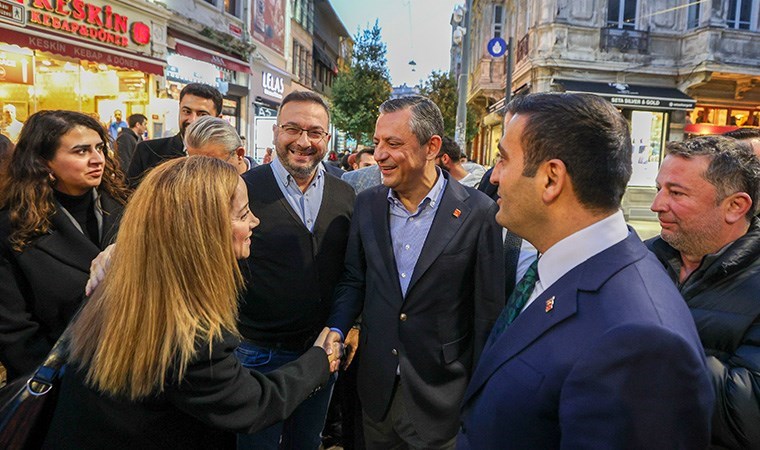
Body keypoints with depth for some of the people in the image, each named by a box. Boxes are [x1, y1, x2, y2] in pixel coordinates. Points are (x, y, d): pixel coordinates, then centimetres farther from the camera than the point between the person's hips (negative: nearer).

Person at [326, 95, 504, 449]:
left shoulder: (478, 212, -15)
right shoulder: (367, 204, -1)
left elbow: (488, 310, -10)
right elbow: (354, 280, 8)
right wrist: (336, 329, -9)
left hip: (441, 393, -3)